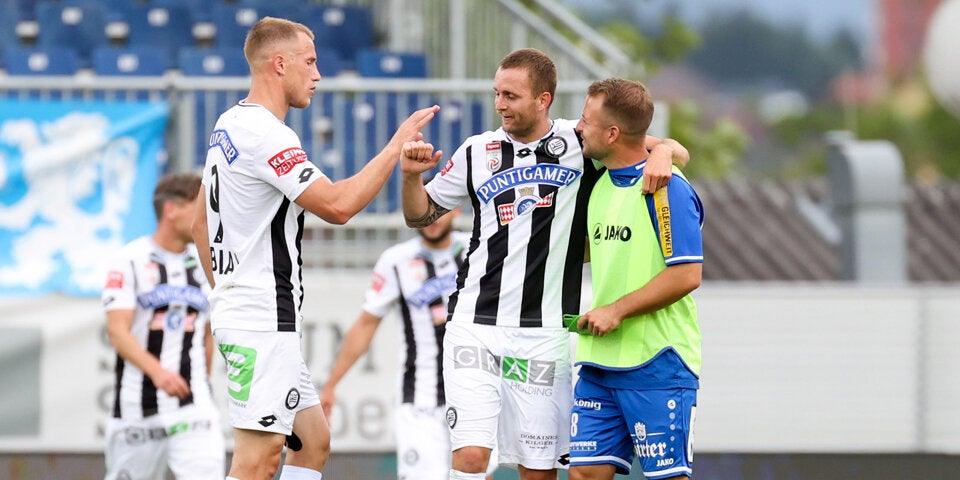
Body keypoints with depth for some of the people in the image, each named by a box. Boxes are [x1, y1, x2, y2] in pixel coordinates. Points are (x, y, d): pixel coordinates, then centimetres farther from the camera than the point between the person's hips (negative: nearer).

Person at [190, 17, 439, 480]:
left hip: (239, 311, 11)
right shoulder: (265, 133, -17)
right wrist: (395, 147, -15)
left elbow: (201, 223, 23)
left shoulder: (228, 126, 15)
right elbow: (336, 205, -23)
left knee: (313, 441, 13)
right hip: (262, 322, -11)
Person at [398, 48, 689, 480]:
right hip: (475, 326, 1)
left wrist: (662, 154, -19)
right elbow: (421, 215, 20)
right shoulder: (478, 152, 8)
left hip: (545, 334, -1)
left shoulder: (580, 145, 1)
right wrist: (411, 176, 0)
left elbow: (675, 152, 4)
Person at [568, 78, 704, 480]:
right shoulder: (600, 184, 13)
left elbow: (687, 274, -18)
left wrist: (618, 310, -16)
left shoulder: (667, 189, -12)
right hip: (599, 363, 8)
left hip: (657, 363, -8)